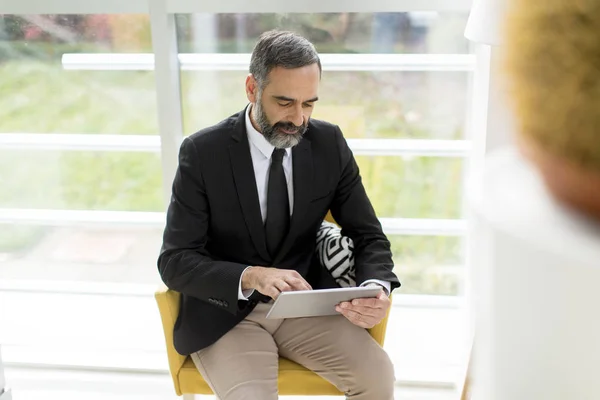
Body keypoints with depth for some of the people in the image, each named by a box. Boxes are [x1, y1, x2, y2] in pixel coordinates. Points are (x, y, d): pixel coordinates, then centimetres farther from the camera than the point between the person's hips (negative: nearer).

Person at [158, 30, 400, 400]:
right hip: (227, 313, -2)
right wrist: (250, 276, -32)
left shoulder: (330, 144, -4)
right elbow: (175, 262, -14)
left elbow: (369, 236, 2)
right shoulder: (203, 153, -12)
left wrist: (376, 289, -21)